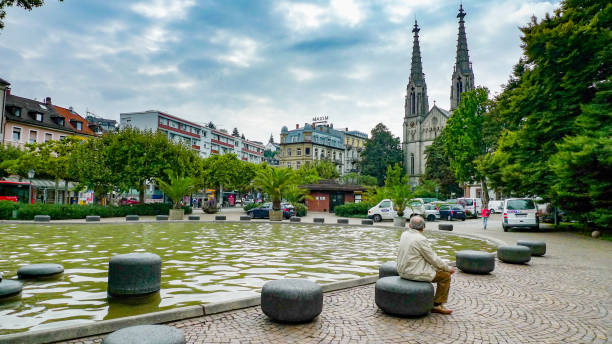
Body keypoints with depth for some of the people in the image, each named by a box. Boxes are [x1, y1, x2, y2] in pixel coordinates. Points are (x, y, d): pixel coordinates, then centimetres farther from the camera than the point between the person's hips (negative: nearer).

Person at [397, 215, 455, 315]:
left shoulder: (404, 235, 1)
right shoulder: (421, 239, -20)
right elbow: (433, 259, -13)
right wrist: (448, 268, -2)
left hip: (402, 271, 9)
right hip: (414, 273, -9)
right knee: (446, 276, 2)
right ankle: (437, 305, 10)